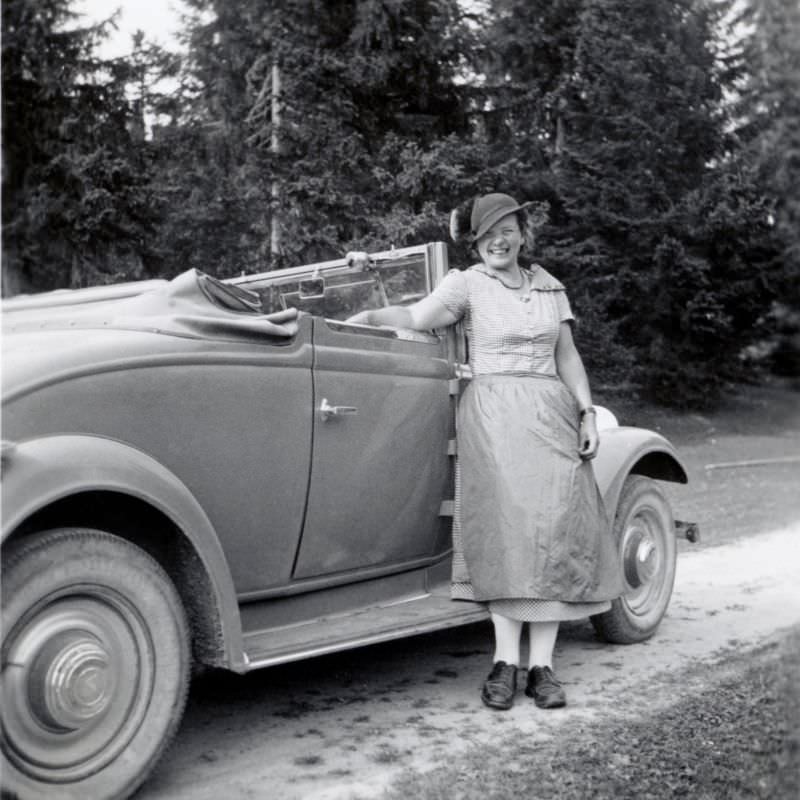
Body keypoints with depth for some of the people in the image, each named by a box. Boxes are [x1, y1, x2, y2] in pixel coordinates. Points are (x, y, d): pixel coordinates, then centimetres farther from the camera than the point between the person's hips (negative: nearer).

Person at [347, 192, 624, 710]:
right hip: (492, 414, -3)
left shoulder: (549, 286, 17)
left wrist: (587, 413, 7)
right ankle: (506, 661, -4)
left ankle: (542, 664, 0)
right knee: (506, 528, -11)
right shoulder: (467, 283, 5)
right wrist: (368, 317, -23)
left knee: (552, 530, -4)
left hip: (552, 413, 4)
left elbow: (567, 357, 16)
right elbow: (419, 317, -9)